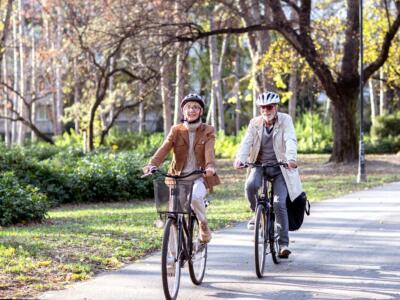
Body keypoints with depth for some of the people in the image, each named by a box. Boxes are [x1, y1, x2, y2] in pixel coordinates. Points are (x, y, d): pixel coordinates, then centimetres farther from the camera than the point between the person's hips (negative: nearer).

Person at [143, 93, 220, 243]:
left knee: (195, 197, -34)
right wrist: (152, 164, -32)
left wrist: (210, 166, -40)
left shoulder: (207, 131, 1)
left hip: (199, 177, -2)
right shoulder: (176, 130, 4)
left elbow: (209, 150, -18)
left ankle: (204, 225, -5)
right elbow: (164, 148, -12)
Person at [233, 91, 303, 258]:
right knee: (251, 185, -30)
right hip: (259, 165, 2)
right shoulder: (255, 123, 0)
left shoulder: (285, 120, -6)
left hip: (279, 168, -2)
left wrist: (291, 158, -41)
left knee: (279, 203, -15)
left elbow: (290, 141, -22)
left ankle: (284, 243, -6)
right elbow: (247, 142, -12)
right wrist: (240, 159, -32)